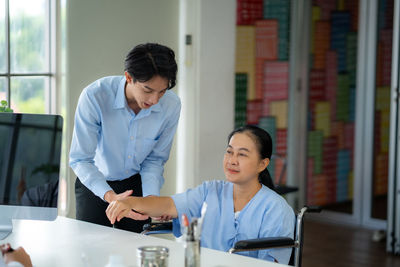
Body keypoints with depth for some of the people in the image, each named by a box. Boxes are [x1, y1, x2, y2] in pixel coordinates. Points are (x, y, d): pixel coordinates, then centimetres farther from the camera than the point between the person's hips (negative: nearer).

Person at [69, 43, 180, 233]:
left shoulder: (171, 105, -18)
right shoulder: (95, 96, -28)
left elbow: (155, 159, -6)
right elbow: (80, 160, -26)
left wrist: (150, 196, -23)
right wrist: (110, 196, -40)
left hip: (136, 183, 2)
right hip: (95, 184, -2)